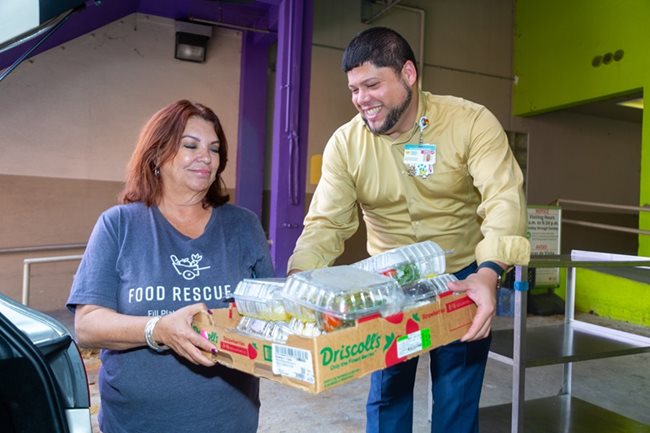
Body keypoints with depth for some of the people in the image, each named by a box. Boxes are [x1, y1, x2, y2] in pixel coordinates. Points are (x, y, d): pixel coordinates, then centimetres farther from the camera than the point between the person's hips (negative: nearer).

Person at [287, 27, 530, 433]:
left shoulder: (472, 122, -17)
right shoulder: (344, 143, -10)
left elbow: (505, 199, -26)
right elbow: (326, 223, -14)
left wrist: (488, 274, -44)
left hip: (464, 277, -1)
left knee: (457, 401, 7)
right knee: (387, 394, 11)